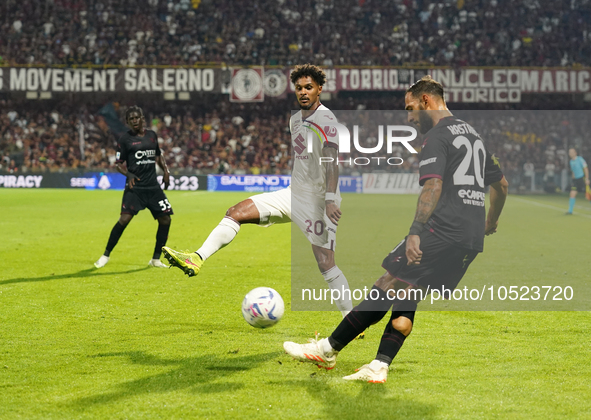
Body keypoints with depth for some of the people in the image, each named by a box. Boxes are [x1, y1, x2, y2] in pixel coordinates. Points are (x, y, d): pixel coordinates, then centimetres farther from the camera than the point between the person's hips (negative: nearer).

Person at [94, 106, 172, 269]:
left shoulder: (152, 135, 11)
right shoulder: (125, 139, -1)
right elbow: (118, 163, 0)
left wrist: (165, 170, 11)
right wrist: (128, 174, -18)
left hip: (153, 186, 5)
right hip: (135, 187, -5)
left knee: (165, 219, 1)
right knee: (125, 218, -18)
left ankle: (156, 259, 15)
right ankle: (106, 254, -3)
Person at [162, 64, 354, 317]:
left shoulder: (326, 119, -14)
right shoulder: (295, 119, 14)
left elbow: (331, 160, -25)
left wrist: (330, 199, -35)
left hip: (315, 200, -8)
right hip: (293, 194, 8)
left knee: (325, 262, -14)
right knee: (236, 212, -2)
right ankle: (197, 259, -5)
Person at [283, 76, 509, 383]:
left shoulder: (437, 136, -5)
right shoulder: (473, 135, 23)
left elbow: (433, 186, -19)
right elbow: (501, 184, 31)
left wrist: (415, 233, -26)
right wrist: (490, 224, 44)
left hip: (444, 231, -9)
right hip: (471, 240, 9)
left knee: (387, 286, -6)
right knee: (406, 295, 10)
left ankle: (328, 349, -4)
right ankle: (379, 367, 1)